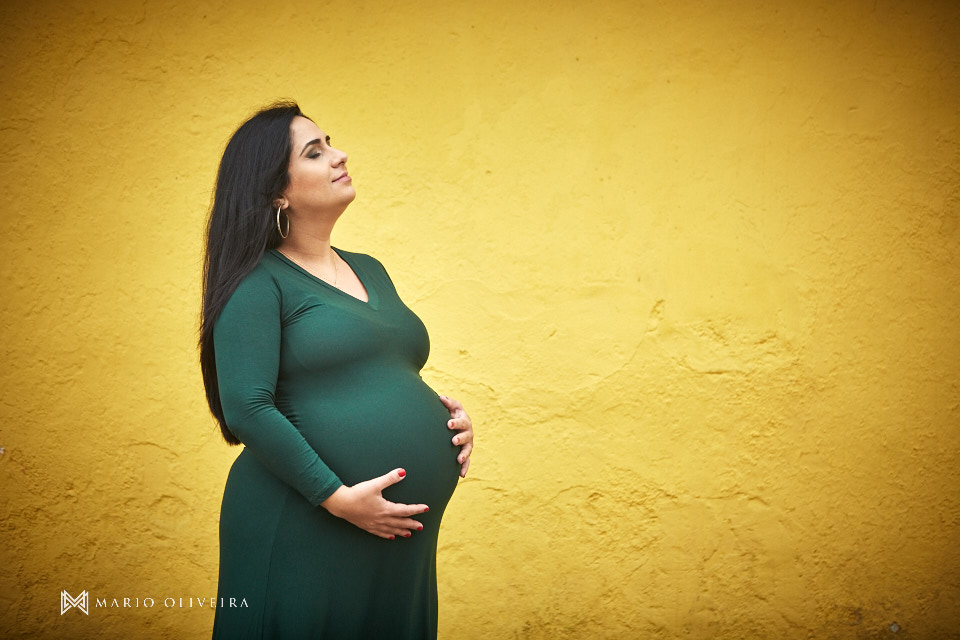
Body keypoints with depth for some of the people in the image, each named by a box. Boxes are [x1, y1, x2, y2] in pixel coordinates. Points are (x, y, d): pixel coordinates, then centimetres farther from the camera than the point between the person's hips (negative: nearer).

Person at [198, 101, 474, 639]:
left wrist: (446, 414, 4)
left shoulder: (369, 270, 15)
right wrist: (337, 496, -20)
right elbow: (247, 409, -17)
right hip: (304, 533, -7)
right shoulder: (259, 284, -8)